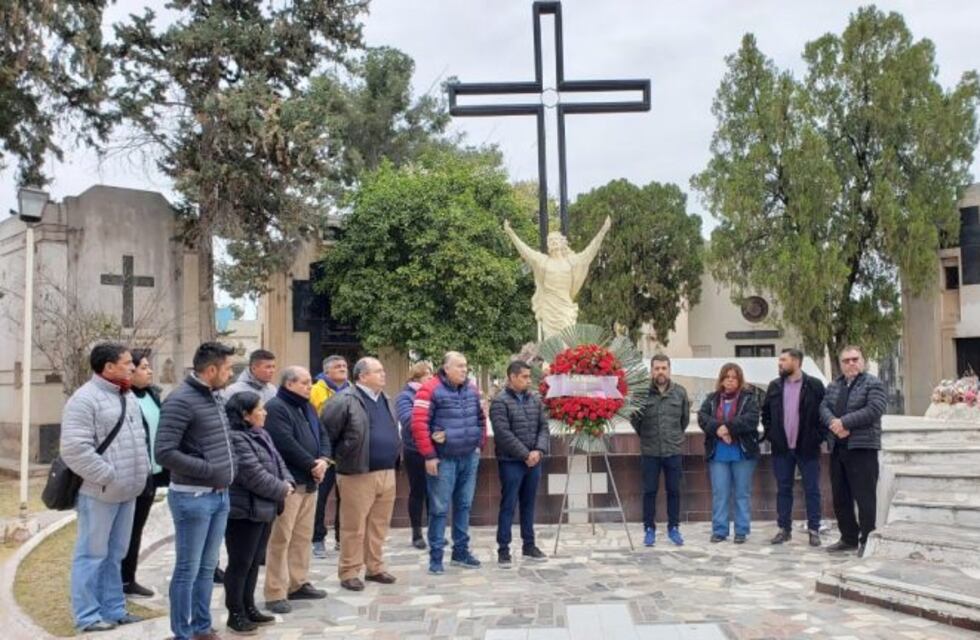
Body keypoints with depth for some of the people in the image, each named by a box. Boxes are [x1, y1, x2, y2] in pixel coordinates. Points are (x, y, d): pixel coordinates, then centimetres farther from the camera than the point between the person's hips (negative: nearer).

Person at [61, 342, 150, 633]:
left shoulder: (128, 397, 14)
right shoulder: (85, 399, -14)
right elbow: (75, 448, -21)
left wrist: (140, 472, 11)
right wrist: (107, 476, -20)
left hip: (126, 491, 8)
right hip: (99, 492, -8)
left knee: (115, 555, 16)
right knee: (92, 554, 1)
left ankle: (114, 609, 25)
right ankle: (87, 616, 10)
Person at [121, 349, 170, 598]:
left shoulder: (153, 394, 10)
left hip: (152, 473, 8)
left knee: (136, 528, 16)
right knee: (129, 530, 5)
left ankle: (129, 579, 27)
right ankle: (124, 581, 17)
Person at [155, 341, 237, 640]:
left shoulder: (217, 397, 10)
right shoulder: (181, 400, -16)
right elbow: (165, 453, -21)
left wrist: (228, 469, 8)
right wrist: (210, 470, -19)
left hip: (220, 495, 8)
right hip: (193, 497, -8)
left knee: (207, 567, 16)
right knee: (187, 570, 3)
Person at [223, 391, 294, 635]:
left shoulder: (261, 435, 13)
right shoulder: (235, 439, -21)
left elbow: (277, 461, 16)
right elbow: (255, 476, -24)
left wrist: (287, 482, -3)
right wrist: (281, 490, -12)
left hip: (263, 509, 10)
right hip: (244, 511, -10)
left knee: (255, 561, 17)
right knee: (240, 563, 1)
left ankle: (249, 608, 28)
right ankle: (235, 613, 12)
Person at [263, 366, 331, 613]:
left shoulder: (307, 407, 18)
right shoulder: (275, 408, -12)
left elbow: (322, 435, 16)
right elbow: (287, 444, -21)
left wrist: (323, 460, -4)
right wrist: (313, 464, -14)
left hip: (309, 482, 9)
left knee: (303, 536, 14)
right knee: (280, 539, -6)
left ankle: (298, 584, 24)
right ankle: (276, 594, -1)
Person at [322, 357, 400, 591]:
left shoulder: (384, 399, 15)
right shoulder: (345, 400, -11)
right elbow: (327, 431, -10)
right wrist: (337, 457, -3)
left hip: (387, 473, 7)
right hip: (358, 475, -7)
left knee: (379, 525, 13)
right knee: (354, 527, 1)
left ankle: (375, 568, 25)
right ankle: (349, 573, 11)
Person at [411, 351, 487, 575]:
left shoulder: (472, 390, 9)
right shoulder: (430, 390, -12)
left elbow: (481, 418, 20)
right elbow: (418, 424, -16)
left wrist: (480, 444, 12)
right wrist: (429, 455, -17)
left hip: (469, 457, 6)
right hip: (443, 459, -6)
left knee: (464, 505, 13)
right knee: (439, 508, -1)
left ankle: (461, 551, 24)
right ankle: (435, 556, 7)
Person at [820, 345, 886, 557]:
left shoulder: (873, 384, -3)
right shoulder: (833, 386, 17)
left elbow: (874, 410, -16)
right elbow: (824, 408, 6)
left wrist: (844, 422, -17)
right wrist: (834, 424, -15)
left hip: (862, 448, -7)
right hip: (837, 448, 7)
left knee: (865, 497, -6)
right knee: (840, 496, 12)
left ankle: (867, 540, 1)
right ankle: (849, 538, 22)